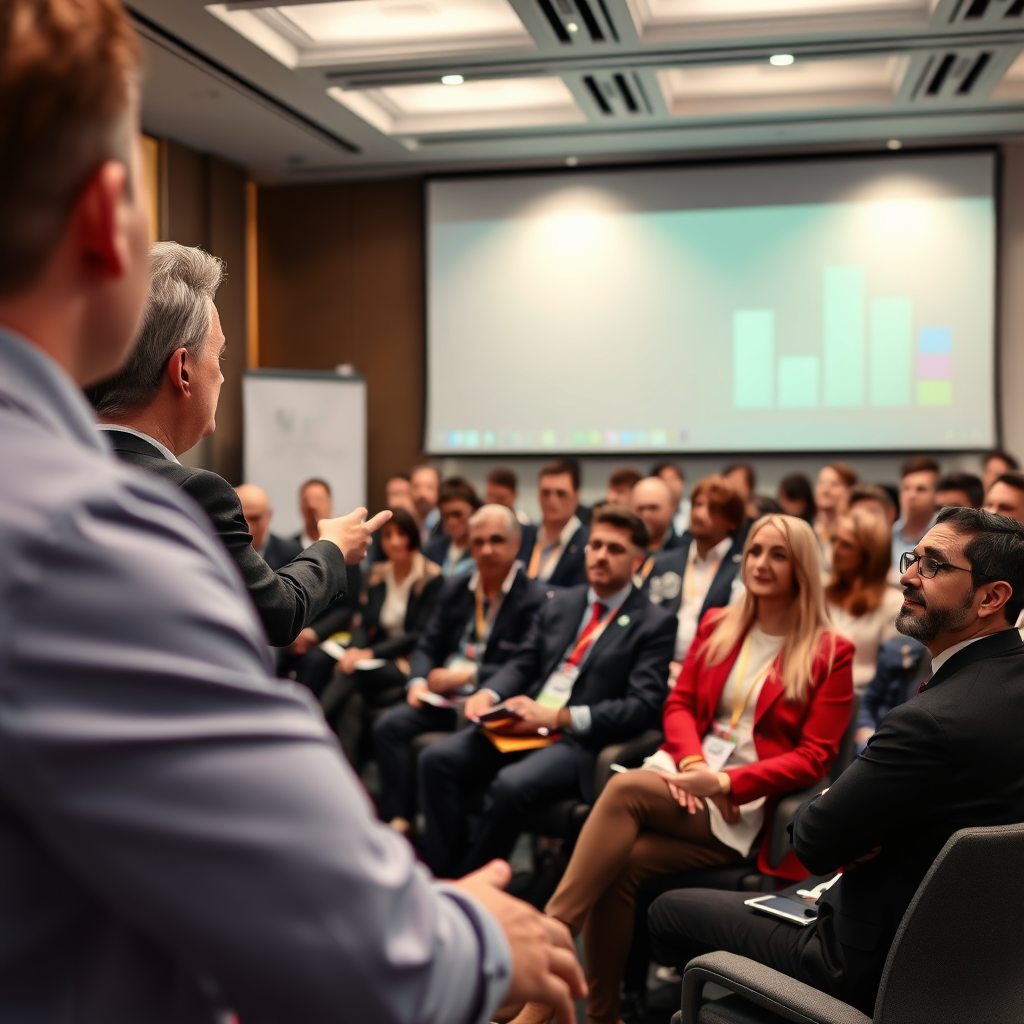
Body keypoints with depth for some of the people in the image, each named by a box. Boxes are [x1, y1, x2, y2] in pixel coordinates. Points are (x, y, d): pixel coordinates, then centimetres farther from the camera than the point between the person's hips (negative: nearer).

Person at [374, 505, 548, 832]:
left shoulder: (535, 599, -5)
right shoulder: (455, 588, 15)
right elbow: (427, 646, 17)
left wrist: (467, 675, -17)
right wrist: (418, 681, -4)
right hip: (442, 698, 6)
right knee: (388, 726, -18)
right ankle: (397, 820, -14)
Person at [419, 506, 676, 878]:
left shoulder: (654, 624, 2)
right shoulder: (559, 604, 20)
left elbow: (644, 706, -9)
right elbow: (522, 663, 17)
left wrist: (558, 716, -17)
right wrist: (488, 694, -7)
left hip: (580, 740, -5)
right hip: (521, 726, 6)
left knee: (511, 784, -32)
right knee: (438, 758, -17)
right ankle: (442, 872, -11)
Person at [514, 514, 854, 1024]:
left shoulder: (831, 653, 1)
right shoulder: (717, 625, 15)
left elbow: (813, 756, -4)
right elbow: (679, 703, 13)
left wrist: (724, 782, -17)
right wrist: (691, 763, -10)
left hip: (748, 804, -4)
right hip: (691, 778, 4)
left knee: (625, 788, -31)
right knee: (618, 866, -27)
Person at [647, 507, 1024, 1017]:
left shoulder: (936, 720, -33)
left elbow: (813, 845, -22)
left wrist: (816, 807, 0)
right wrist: (861, 828, -10)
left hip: (872, 963, -9)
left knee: (669, 910, 6)